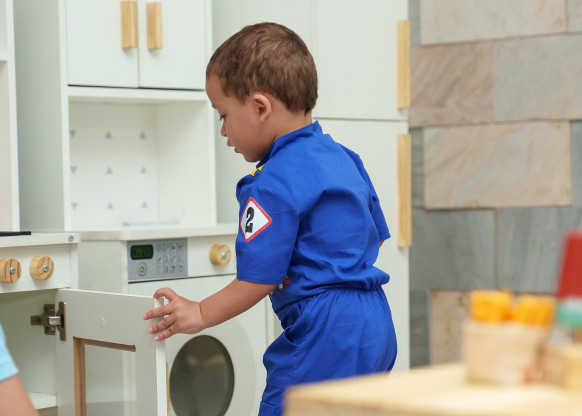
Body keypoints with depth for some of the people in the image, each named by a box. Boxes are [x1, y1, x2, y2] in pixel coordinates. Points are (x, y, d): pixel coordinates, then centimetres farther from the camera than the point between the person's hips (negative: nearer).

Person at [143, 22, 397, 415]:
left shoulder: (275, 184, -16)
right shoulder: (344, 157, 12)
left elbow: (258, 279, -16)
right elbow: (376, 235, 20)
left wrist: (199, 315, -4)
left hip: (325, 341, -10)